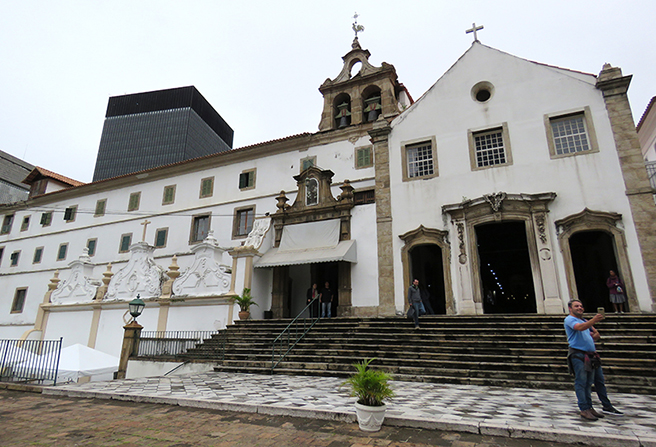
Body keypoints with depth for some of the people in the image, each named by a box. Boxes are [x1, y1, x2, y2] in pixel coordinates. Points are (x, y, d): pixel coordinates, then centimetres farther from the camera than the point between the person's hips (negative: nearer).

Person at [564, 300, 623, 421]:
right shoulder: (569, 319, -4)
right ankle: (584, 409, -7)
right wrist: (593, 320, -39)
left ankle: (607, 406, 24)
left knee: (600, 381, 12)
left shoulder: (585, 321, 24)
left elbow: (597, 335, 28)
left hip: (591, 355, 8)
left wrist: (594, 335, 4)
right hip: (578, 354, -8)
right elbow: (580, 327, -24)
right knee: (581, 382, -8)